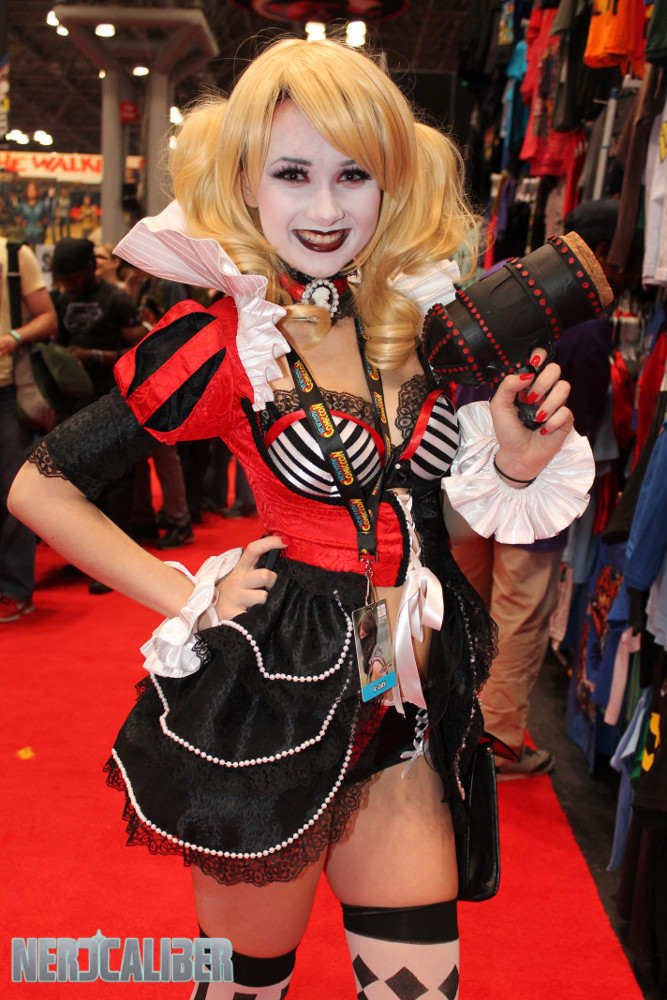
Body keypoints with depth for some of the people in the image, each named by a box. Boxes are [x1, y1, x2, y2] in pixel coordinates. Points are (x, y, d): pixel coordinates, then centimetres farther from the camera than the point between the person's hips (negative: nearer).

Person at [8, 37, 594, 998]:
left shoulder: (420, 320, 2)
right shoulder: (219, 343, -12)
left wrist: (518, 460, -7)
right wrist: (187, 599, -10)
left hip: (407, 700, 5)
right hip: (278, 691, -4)